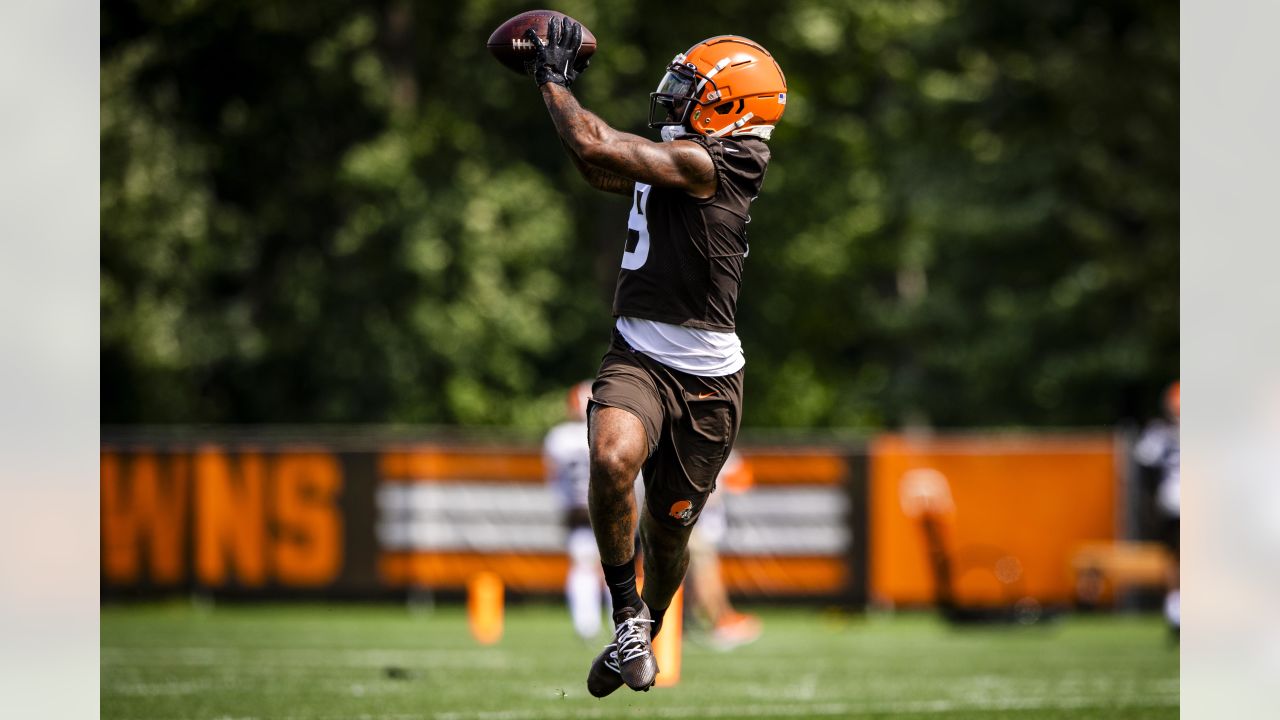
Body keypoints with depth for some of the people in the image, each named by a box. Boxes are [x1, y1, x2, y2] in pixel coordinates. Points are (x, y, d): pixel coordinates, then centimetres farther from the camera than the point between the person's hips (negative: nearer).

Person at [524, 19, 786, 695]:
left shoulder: (710, 164, -14)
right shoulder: (669, 163, 10)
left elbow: (595, 148, -18)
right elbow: (598, 172, 29)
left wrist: (556, 81, -3)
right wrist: (557, 82, 24)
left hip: (705, 378, -5)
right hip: (638, 357, 5)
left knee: (667, 531, 10)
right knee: (613, 460, -28)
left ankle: (646, 633, 39)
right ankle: (628, 617, -14)